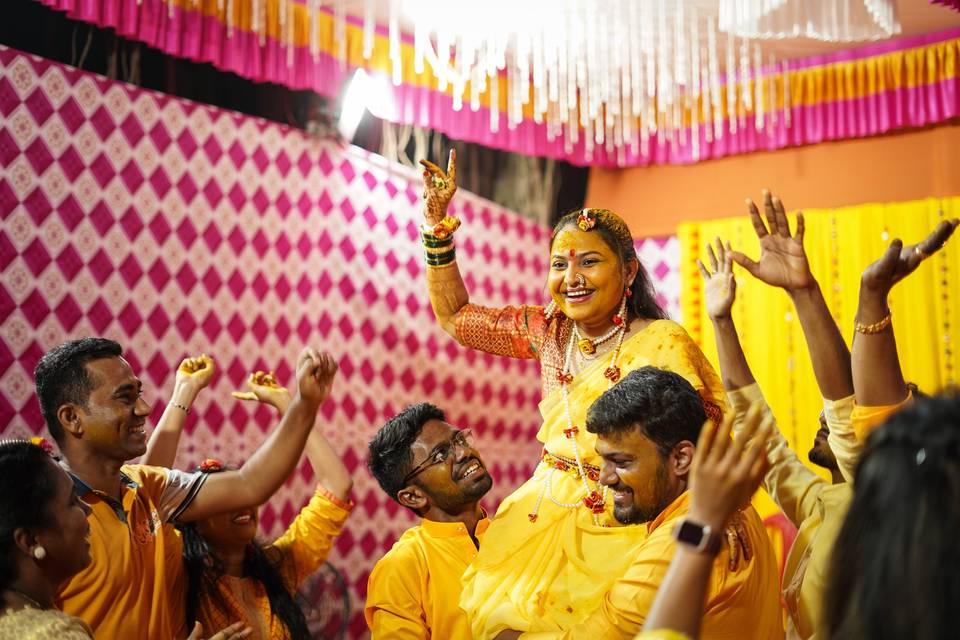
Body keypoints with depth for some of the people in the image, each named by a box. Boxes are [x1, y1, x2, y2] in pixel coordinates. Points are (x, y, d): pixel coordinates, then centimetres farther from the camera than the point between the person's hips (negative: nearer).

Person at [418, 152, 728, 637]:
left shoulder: (662, 344, -12)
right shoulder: (549, 331, 5)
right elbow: (453, 315, 16)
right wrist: (438, 223, 9)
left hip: (620, 530, -4)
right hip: (542, 517, 5)